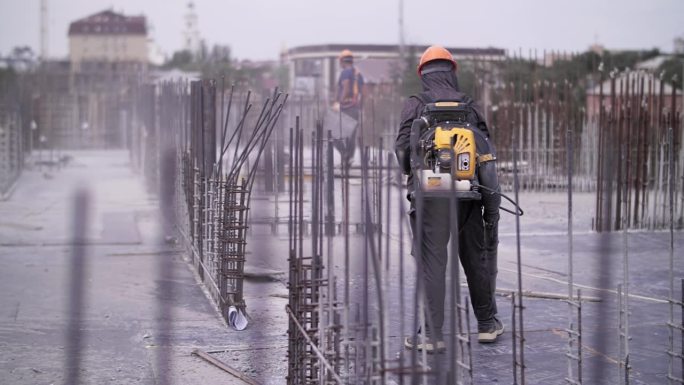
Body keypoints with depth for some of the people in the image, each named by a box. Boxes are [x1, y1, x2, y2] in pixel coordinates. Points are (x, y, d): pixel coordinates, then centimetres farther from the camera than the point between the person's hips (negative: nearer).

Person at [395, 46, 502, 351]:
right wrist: (492, 202, 8)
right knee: (476, 258, 15)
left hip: (430, 195, -3)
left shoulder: (415, 105, -1)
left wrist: (412, 176, 13)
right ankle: (487, 324, 26)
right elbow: (486, 152, 4)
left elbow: (403, 147, -8)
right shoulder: (470, 106, 8)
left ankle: (433, 334, -4)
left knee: (432, 262, -2)